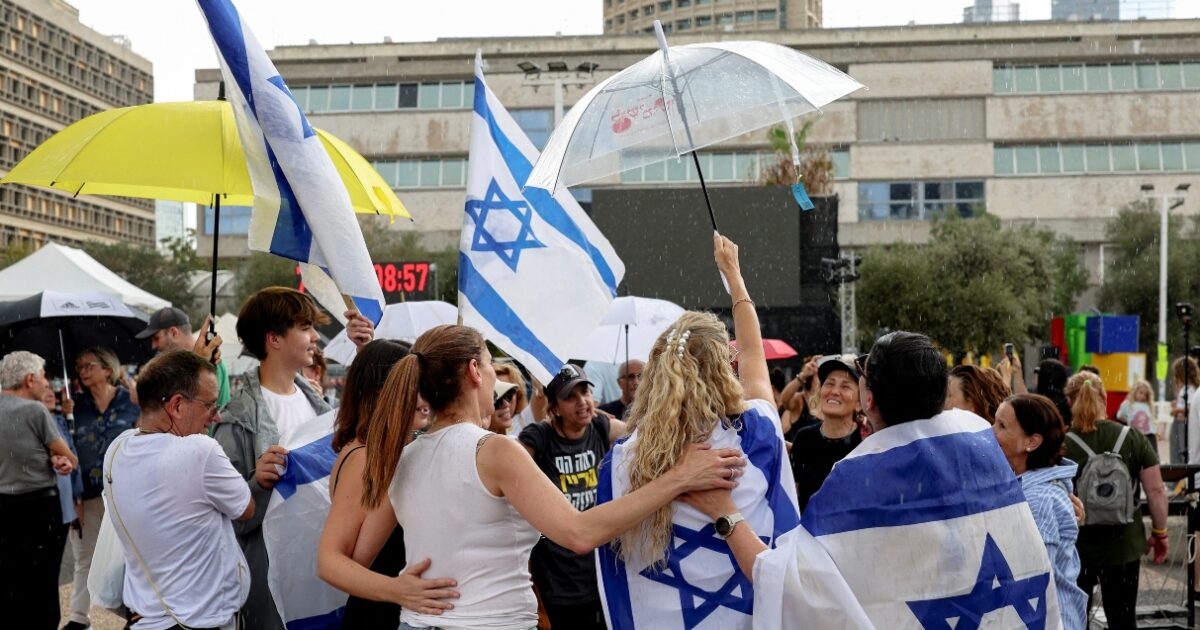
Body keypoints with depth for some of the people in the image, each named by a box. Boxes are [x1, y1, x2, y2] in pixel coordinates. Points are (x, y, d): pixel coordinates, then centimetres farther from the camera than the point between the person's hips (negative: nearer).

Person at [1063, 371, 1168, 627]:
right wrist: (1160, 533, 11)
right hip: (1123, 545, 2)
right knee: (1123, 619, 12)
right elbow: (1156, 490, -1)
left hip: (1073, 548, -2)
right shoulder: (1133, 438, -2)